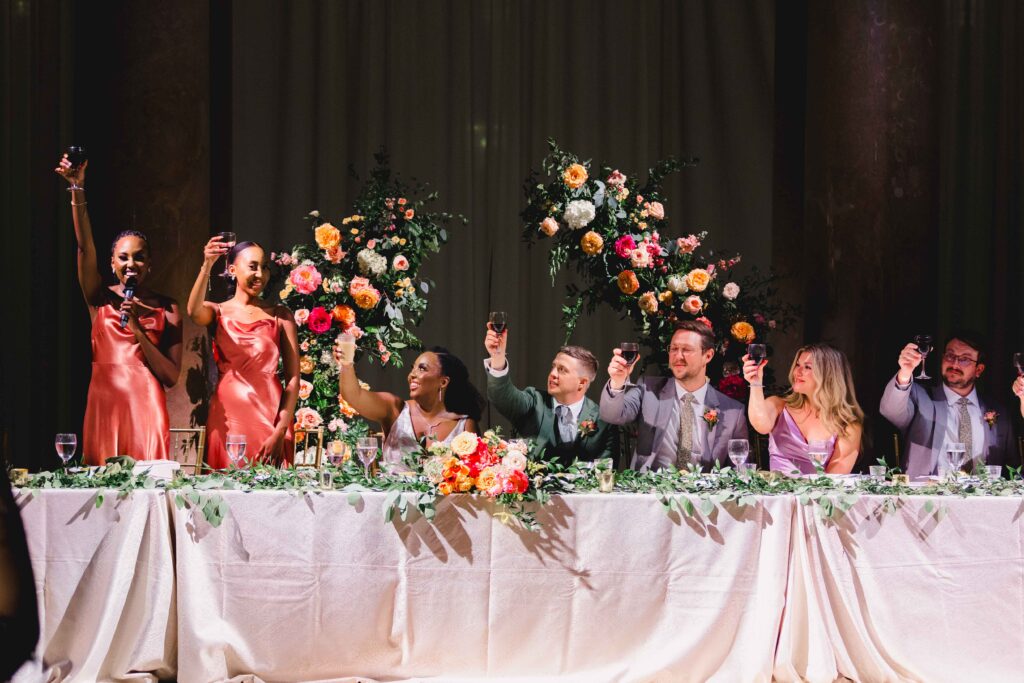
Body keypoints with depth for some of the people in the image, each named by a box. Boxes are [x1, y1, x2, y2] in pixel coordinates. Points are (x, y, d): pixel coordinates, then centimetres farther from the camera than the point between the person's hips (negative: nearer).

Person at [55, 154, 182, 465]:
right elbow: (85, 248, -6)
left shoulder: (166, 308, 6)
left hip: (145, 406, -1)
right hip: (104, 404, 1)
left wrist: (138, 329, -10)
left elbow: (171, 376, -1)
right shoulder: (101, 299, 8)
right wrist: (77, 190, -17)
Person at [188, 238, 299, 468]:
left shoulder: (280, 315, 5)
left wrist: (280, 432, -10)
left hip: (270, 416, 0)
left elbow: (293, 378, 0)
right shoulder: (217, 312, 7)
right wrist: (207, 266, -30)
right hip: (227, 416, 0)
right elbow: (194, 312, -18)